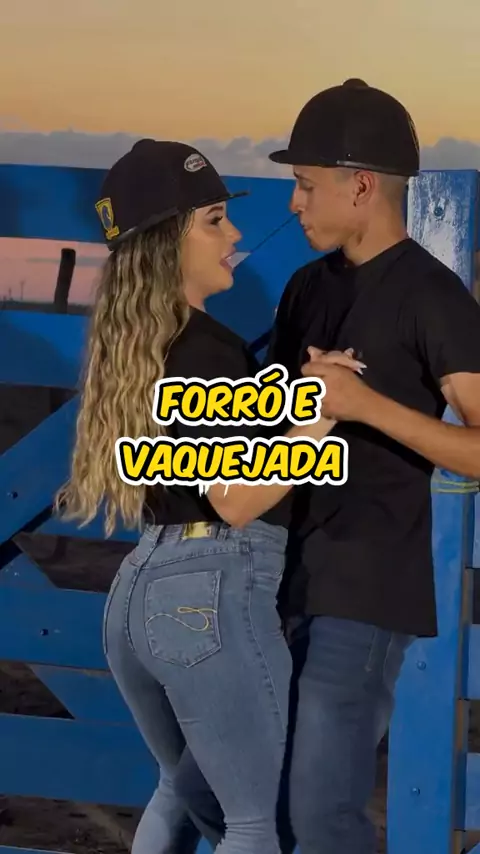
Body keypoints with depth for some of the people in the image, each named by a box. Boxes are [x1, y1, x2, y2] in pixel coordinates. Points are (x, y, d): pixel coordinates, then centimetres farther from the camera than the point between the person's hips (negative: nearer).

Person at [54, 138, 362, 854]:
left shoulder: (132, 345, 11)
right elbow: (238, 501, -19)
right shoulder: (207, 351, -15)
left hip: (138, 590, 9)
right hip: (214, 596, -9)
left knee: (183, 792, 26)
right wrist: (321, 417, -21)